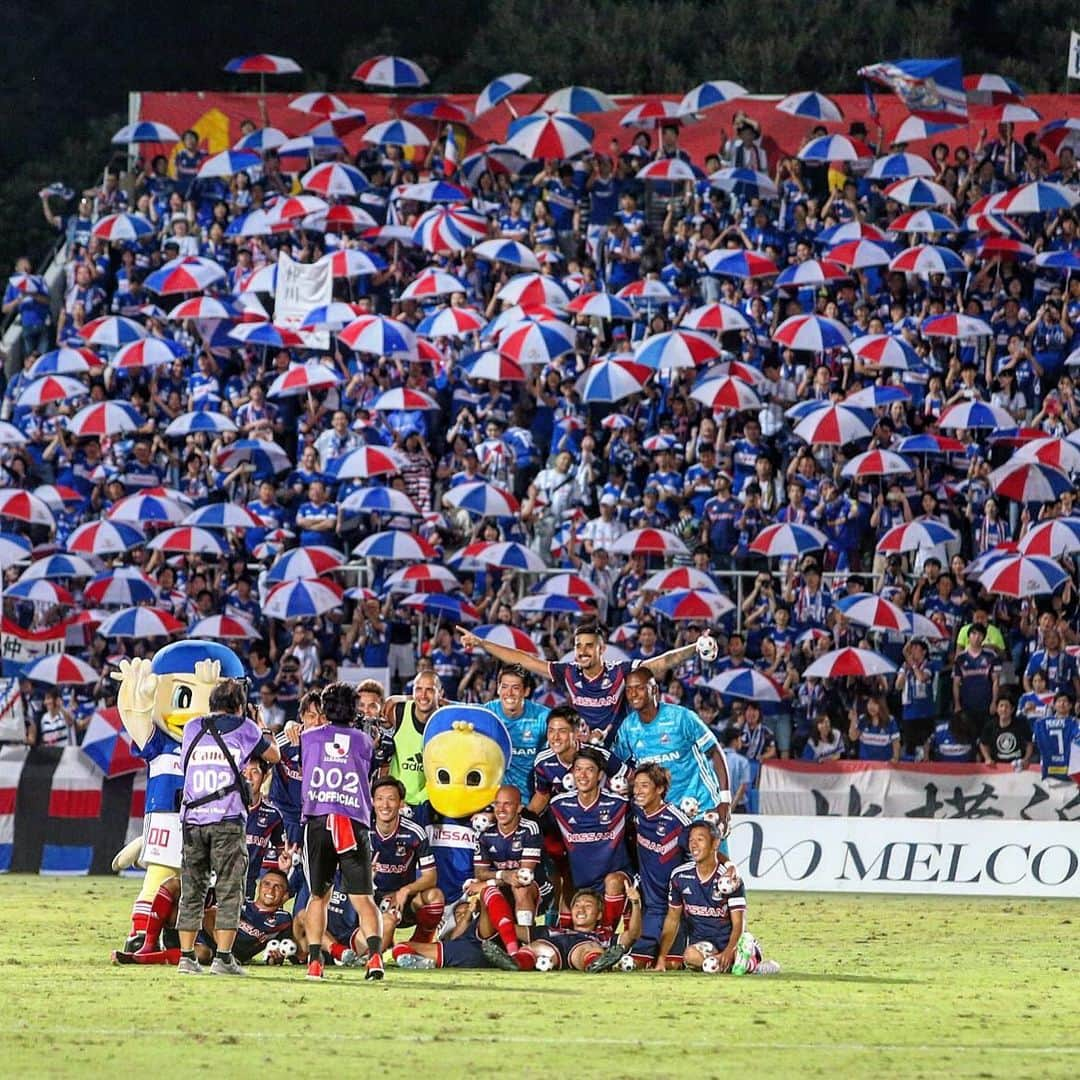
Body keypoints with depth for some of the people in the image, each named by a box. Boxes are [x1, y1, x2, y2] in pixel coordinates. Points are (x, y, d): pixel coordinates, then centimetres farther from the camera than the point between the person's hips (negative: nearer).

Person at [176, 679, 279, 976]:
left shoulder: (192, 728, 11)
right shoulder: (244, 729, 3)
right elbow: (274, 756, 18)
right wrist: (261, 733, 38)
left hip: (193, 820, 3)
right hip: (227, 821, -3)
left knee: (192, 891, 9)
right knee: (229, 892, 1)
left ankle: (186, 957, 6)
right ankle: (223, 957, -4)